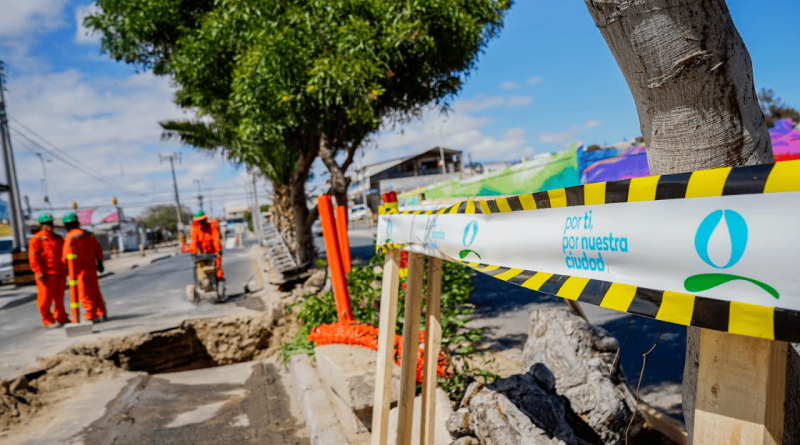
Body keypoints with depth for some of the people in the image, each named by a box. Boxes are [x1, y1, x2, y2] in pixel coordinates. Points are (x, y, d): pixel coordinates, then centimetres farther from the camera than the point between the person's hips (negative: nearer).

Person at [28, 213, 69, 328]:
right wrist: (39, 272, -17)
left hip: (59, 273, 6)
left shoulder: (58, 238, 16)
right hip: (46, 275, -6)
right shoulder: (36, 239, -3)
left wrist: (65, 269, 19)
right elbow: (33, 257, -9)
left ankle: (61, 318, 22)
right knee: (46, 299, -2)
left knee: (59, 297, 13)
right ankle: (48, 321, 8)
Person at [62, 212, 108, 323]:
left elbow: (68, 256, -15)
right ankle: (102, 314, 19)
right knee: (95, 292, 15)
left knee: (85, 294, -1)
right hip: (92, 267, 7)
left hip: (80, 270, -7)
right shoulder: (88, 234, 9)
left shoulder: (70, 237, -12)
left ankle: (91, 317, 1)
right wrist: (99, 263, 21)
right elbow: (98, 249, 13)